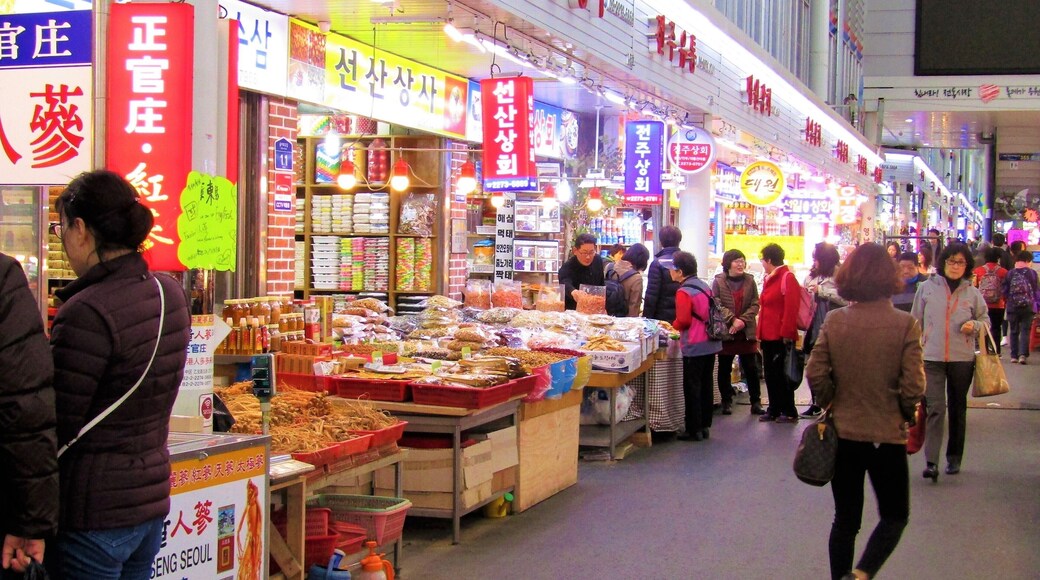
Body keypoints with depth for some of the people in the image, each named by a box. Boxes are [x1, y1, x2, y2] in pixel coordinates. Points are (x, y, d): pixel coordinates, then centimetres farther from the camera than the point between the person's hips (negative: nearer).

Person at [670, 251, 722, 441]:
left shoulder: (684, 292, -15)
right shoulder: (704, 286, 10)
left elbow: (683, 320, -20)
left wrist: (673, 326, 2)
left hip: (695, 347, -8)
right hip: (711, 343, 8)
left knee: (692, 387, 0)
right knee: (705, 385, 14)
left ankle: (694, 430, 3)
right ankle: (705, 426, 20)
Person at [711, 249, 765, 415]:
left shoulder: (750, 280, 5)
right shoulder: (718, 281, -2)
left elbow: (755, 304, 2)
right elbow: (717, 305, -8)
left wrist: (743, 320, -12)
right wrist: (732, 320, -18)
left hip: (747, 331, 2)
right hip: (725, 331, -2)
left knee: (751, 368, 4)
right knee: (725, 369, 7)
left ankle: (756, 402, 10)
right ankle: (726, 401, 17)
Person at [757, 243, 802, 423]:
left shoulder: (787, 278, -12)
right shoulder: (769, 279, 16)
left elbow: (791, 308, -18)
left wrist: (787, 334, -22)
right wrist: (760, 333, 14)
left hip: (781, 337, -8)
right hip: (768, 336, 8)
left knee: (782, 374, -2)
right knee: (770, 374, 11)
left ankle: (789, 411, 7)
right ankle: (774, 410, 18)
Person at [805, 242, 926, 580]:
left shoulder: (834, 321, -7)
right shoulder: (905, 325, -14)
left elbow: (815, 374, -7)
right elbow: (912, 388, -14)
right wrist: (907, 417, 5)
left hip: (843, 434, 3)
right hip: (887, 435, -3)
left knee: (845, 520, 16)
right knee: (894, 516, 14)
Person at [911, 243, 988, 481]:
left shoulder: (972, 293, 4)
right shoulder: (927, 288, 2)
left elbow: (985, 320, 13)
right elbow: (915, 322, 7)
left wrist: (975, 325, -10)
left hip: (962, 358, 2)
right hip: (932, 357, -2)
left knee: (958, 408, 12)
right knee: (935, 408, -12)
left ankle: (954, 458, 25)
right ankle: (931, 462, -16)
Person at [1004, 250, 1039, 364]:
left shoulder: (1010, 273, 0)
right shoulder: (1032, 273, -6)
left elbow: (1005, 291, 3)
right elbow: (1036, 290, -2)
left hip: (1012, 307, 2)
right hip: (1028, 307, -2)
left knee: (1014, 332, 12)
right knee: (1025, 331, 2)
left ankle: (1014, 355, 11)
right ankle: (1023, 354, -13)